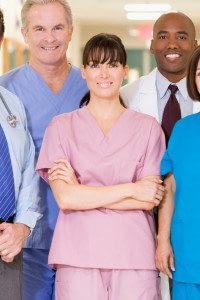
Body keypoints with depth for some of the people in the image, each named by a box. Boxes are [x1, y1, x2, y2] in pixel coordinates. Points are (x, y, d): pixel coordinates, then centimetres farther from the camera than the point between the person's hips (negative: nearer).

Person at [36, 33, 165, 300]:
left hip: (133, 256, 1)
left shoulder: (148, 127, 9)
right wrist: (130, 190, -7)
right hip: (77, 255, 0)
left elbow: (150, 199, -1)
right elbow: (65, 197, -4)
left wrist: (84, 194, -7)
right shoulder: (62, 126, 8)